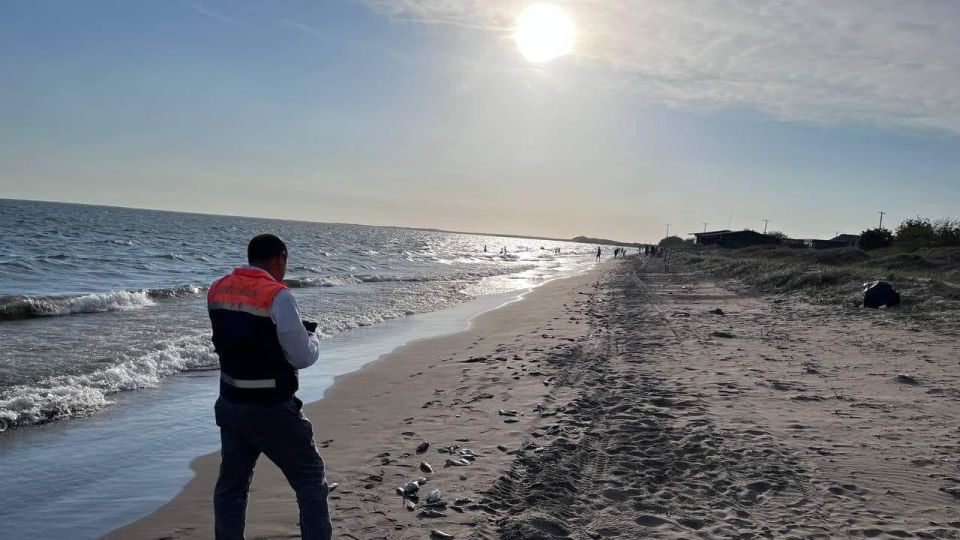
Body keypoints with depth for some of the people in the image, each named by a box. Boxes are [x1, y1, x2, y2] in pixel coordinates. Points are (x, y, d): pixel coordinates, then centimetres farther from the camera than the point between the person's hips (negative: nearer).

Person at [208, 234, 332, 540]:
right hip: (272, 410, -6)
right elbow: (302, 358, -14)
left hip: (230, 405, 6)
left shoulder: (217, 290, 2)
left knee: (231, 484, 18)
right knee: (310, 479, 8)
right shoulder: (278, 296, -18)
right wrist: (311, 336, 7)